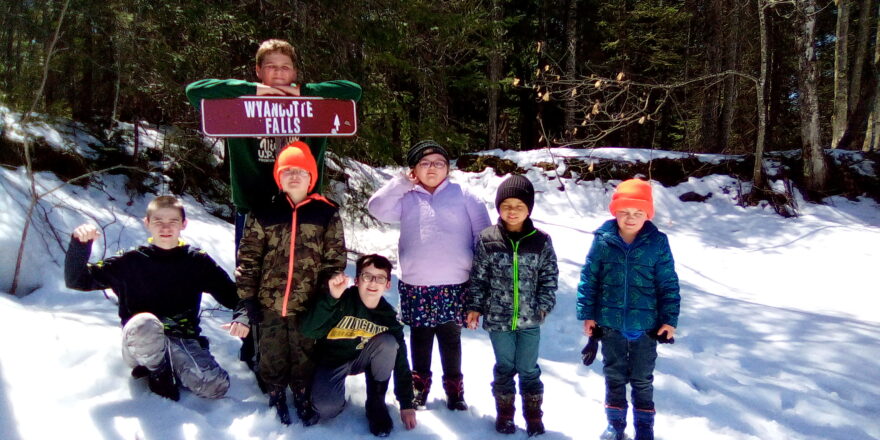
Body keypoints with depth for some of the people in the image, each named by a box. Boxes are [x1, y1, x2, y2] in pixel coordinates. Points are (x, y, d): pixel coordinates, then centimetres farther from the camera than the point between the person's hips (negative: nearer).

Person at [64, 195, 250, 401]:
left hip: (185, 343, 1)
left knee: (217, 386, -26)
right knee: (143, 324, -38)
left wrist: (242, 316, -15)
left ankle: (171, 369, 6)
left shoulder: (197, 261, 5)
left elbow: (234, 294, 7)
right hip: (140, 345, -1)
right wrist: (79, 244, -16)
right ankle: (159, 373, -5)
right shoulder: (130, 261, 2)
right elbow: (76, 280, 1)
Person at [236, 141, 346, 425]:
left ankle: (302, 398, 33)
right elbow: (248, 257, 1)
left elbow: (335, 258, 0)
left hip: (307, 304, -1)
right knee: (272, 354, 13)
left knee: (304, 354, 12)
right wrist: (247, 297, -2)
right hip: (269, 302, 1)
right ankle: (276, 396, 35)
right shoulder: (265, 213, 1)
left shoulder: (326, 213, 0)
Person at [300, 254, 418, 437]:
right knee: (327, 409, -28)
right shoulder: (342, 300, -24)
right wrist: (331, 297, -49)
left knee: (388, 343, -26)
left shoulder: (389, 316, -13)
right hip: (331, 362, -3)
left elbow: (400, 360, -10)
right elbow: (308, 331, -35)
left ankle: (376, 403, -7)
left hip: (361, 359, 3)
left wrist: (406, 404, -11)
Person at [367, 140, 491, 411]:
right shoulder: (406, 198, 6)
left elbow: (484, 236, 3)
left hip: (454, 285, -1)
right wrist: (402, 183, -7)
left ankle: (454, 388, 26)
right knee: (420, 337, 14)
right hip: (415, 285, 1)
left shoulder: (464, 197, 3)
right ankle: (420, 383, 31)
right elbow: (377, 208, -8)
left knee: (450, 338, 9)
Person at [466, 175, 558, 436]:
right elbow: (478, 277, -1)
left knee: (529, 369, 12)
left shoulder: (541, 241, -4)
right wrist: (474, 307, -1)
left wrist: (544, 305, -4)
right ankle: (505, 413, 33)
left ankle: (533, 415, 30)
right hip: (498, 318, 0)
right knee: (504, 367, 15)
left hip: (530, 319, 0)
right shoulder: (487, 240, -6)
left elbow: (549, 277, 3)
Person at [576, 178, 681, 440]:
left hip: (646, 326, -1)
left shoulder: (658, 243, -9)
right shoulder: (603, 241, -9)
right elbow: (588, 279, -3)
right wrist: (587, 314, -3)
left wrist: (669, 319, -4)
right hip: (610, 324, 1)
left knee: (642, 379, 16)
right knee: (614, 376, 17)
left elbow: (668, 284, -3)